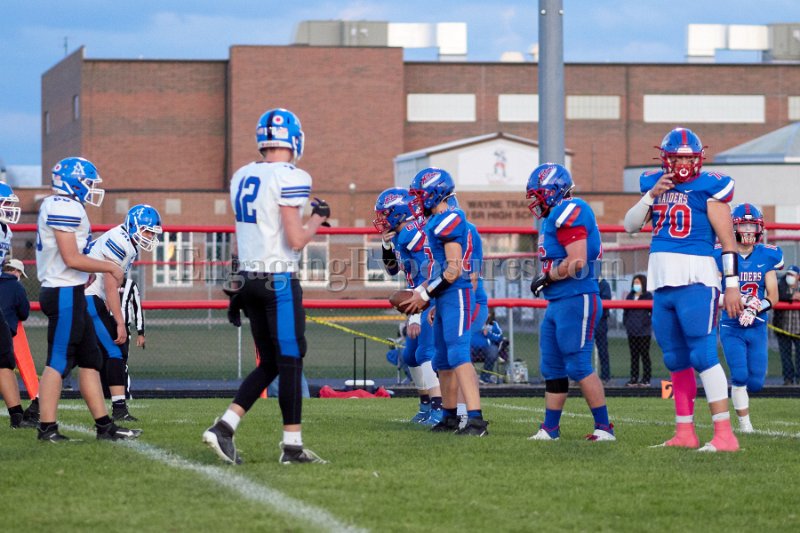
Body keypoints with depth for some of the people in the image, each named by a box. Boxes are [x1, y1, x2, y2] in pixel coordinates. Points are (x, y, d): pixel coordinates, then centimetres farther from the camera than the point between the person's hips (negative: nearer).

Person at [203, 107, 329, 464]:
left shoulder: (241, 177, 10)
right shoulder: (290, 178, -14)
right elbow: (296, 240, -17)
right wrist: (318, 218, 2)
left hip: (247, 278, 7)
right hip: (279, 280, -7)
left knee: (269, 364, 13)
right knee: (290, 361, 0)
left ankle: (224, 426, 2)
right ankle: (292, 445, 3)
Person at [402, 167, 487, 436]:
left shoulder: (449, 221, -14)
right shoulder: (437, 222, 17)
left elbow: (454, 269, -19)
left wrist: (425, 294, -15)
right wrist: (429, 297, 20)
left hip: (456, 295, -11)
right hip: (444, 299, 11)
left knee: (458, 356, -19)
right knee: (443, 361, 16)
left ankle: (476, 419, -26)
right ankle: (450, 418, 26)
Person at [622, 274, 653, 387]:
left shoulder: (648, 296, -1)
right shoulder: (630, 296, 12)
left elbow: (653, 311, -4)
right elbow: (625, 311, 16)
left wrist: (648, 322, -12)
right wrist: (625, 322, 3)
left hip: (644, 331, -5)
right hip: (632, 331, 5)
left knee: (644, 355, -1)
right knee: (634, 356, 7)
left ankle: (646, 379, 1)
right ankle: (634, 379, 9)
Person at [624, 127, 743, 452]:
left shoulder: (709, 187, -5)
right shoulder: (654, 183, 12)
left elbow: (727, 240, -6)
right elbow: (630, 226, 12)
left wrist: (732, 284, -10)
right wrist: (652, 195, -3)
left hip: (696, 280, -7)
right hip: (661, 282, 7)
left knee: (703, 355, -13)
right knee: (676, 360, 10)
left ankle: (724, 434, -15)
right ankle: (685, 433, 17)